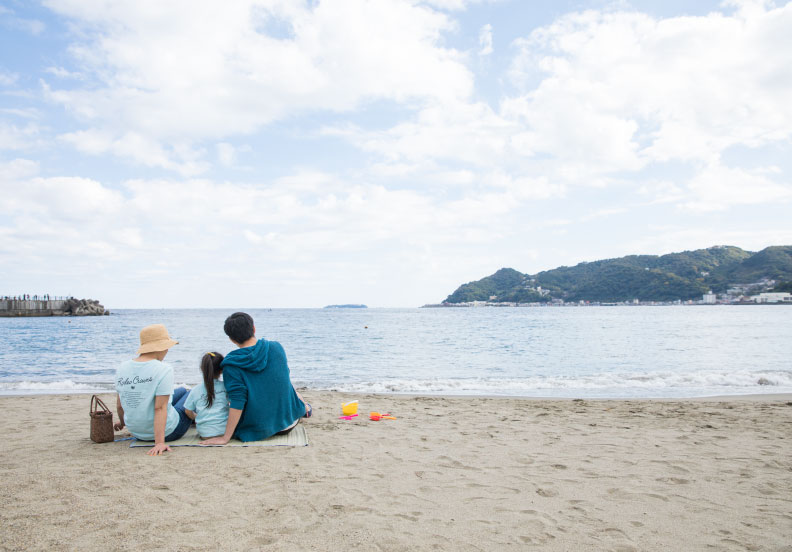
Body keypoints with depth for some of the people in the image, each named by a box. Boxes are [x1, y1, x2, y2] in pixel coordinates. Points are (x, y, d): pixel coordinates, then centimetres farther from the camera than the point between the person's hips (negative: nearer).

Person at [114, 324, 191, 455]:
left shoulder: (122, 368, -5)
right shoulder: (164, 370, -24)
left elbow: (120, 405, 5)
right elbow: (160, 408, -28)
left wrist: (123, 422, 24)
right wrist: (160, 443, -27)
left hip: (137, 432, 6)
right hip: (167, 432, -6)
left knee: (182, 391, 29)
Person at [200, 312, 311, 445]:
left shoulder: (231, 365, -16)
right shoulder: (276, 347, -6)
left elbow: (237, 403, -19)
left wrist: (225, 438, -14)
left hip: (259, 431, -3)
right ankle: (305, 408, 54)